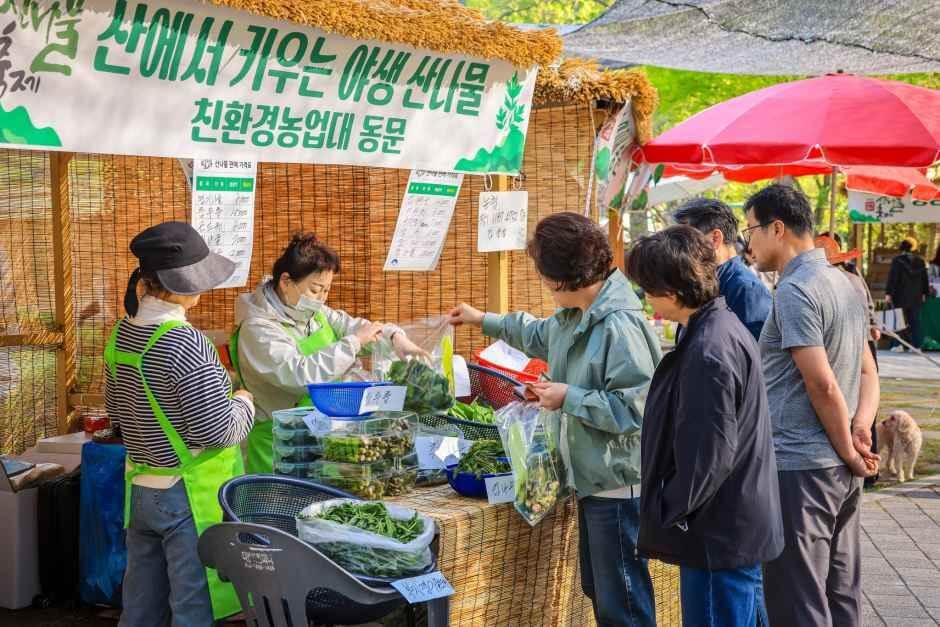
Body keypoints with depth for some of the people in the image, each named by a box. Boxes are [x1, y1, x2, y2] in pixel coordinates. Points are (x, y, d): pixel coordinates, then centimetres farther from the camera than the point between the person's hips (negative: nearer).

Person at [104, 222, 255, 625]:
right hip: (188, 498, -8)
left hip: (139, 489, 8)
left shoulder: (122, 334, 2)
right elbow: (216, 431, -21)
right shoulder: (184, 343, -22)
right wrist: (243, 405, -3)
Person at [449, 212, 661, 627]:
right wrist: (484, 321, 38)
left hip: (617, 483, -10)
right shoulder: (575, 317, 9)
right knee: (598, 590, 19)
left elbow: (635, 409, -27)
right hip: (592, 479, 10)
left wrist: (570, 398, -20)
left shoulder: (619, 326, -22)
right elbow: (539, 335, 34)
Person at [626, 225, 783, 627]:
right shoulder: (722, 325, 9)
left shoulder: (708, 352, -24)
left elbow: (709, 455, -25)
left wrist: (668, 514, -13)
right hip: (740, 526, 10)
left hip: (719, 538, -10)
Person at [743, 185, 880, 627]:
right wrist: (861, 428, 1)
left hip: (798, 466, -9)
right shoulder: (843, 283, 14)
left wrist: (849, 451, -9)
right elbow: (868, 372, 16)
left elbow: (822, 384, -20)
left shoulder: (794, 291, -16)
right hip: (842, 471, 9)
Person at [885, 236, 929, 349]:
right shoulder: (920, 262, 6)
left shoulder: (897, 260, -8)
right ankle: (916, 345, 4)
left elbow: (892, 278, -11)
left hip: (901, 296, -3)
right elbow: (925, 279, 12)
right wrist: (925, 293, 21)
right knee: (915, 321, 7)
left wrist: (888, 293, -9)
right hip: (916, 297, 3)